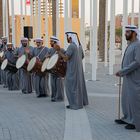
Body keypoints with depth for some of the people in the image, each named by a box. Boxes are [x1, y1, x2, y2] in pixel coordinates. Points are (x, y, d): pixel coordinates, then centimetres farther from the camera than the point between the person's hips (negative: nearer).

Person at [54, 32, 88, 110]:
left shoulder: (71, 46, -19)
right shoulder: (79, 46, 8)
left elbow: (66, 58, -23)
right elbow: (82, 57, 16)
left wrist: (58, 51, -16)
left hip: (72, 70, -9)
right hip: (79, 69, 9)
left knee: (72, 86, -1)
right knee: (79, 84, 18)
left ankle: (75, 104, 2)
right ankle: (82, 101, 27)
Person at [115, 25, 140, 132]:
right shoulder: (130, 45, 14)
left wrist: (123, 71, -19)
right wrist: (122, 71, 7)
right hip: (128, 77, 9)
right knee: (126, 98, 14)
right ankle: (128, 118, 26)